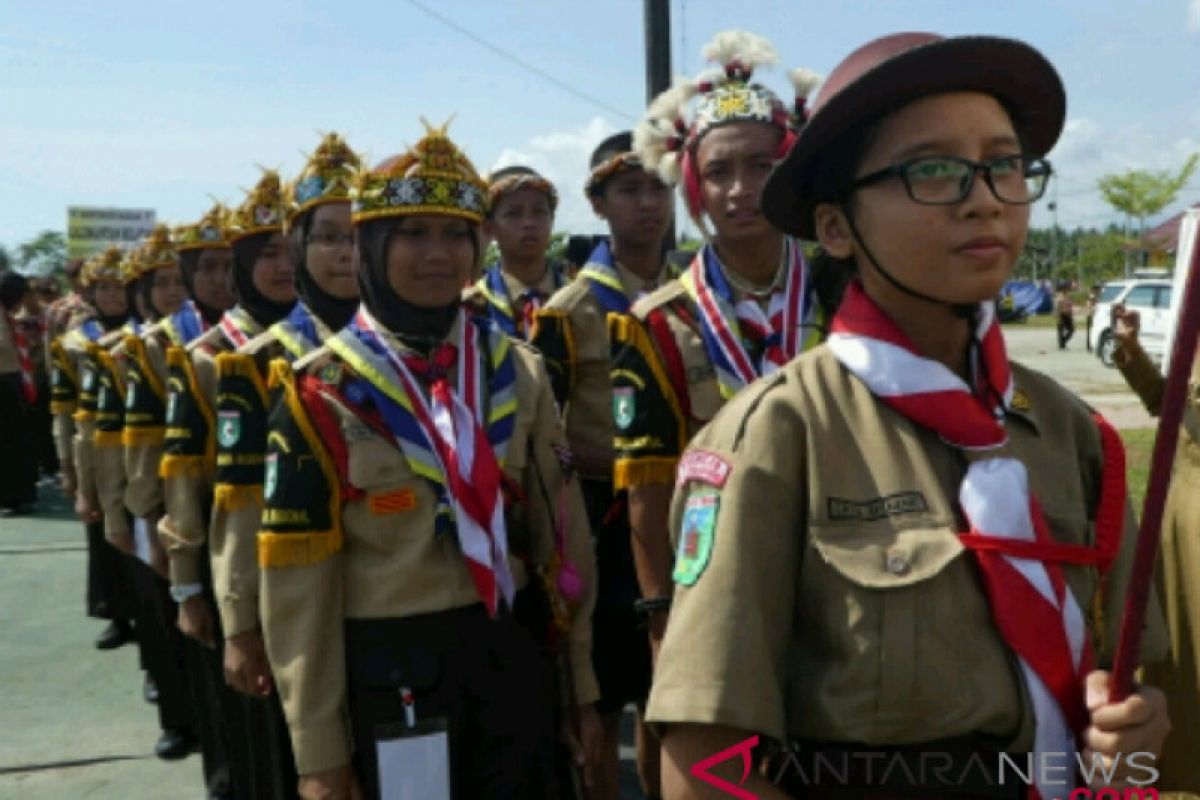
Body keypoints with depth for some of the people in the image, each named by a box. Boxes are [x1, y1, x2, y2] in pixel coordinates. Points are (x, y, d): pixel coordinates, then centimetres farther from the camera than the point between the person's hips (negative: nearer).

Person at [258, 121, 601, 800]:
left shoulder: (518, 372, 2)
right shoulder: (321, 395, -9)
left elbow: (562, 534, 6)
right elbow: (298, 587, -8)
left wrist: (584, 686, 7)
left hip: (515, 663, 3)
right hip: (390, 678, -3)